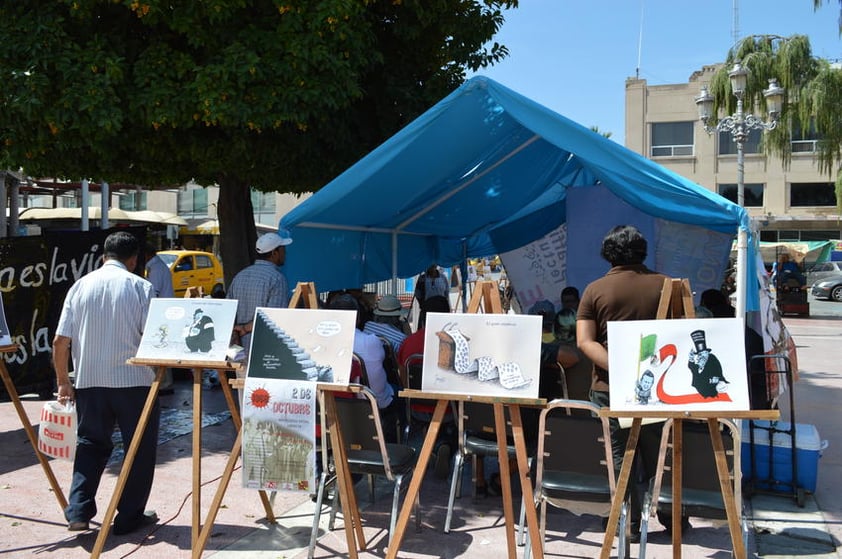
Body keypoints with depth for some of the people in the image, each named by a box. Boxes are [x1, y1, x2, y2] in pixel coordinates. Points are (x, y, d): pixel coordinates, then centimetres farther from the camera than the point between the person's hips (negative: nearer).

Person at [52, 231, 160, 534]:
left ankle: (78, 512, 10)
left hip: (89, 381, 4)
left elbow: (60, 341, 3)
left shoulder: (81, 285, 5)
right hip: (134, 381, -3)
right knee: (139, 449, 10)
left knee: (91, 444, 19)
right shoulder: (140, 286, -3)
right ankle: (129, 517, 14)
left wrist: (63, 382, 11)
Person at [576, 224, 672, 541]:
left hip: (609, 387, -1)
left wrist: (617, 368, -15)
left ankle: (634, 524, 13)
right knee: (657, 455, 13)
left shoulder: (594, 289, 1)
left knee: (621, 459, 6)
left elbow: (585, 341, -8)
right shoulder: (664, 285, 3)